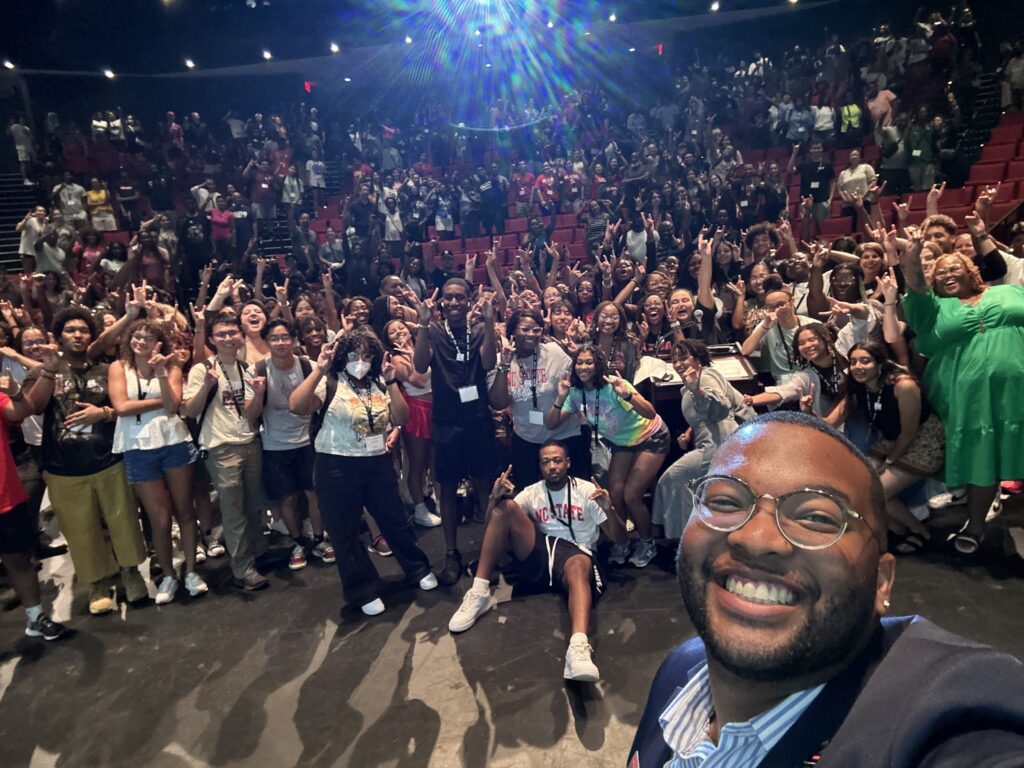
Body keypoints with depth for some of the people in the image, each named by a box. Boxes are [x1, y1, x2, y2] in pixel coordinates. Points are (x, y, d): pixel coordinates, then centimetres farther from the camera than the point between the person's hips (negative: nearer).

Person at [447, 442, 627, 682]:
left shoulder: (587, 490, 5)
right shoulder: (532, 492, 13)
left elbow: (620, 539, 1)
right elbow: (492, 525, 4)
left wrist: (608, 510, -19)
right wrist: (493, 499, -17)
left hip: (576, 553, -2)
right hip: (539, 553, 3)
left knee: (579, 566, -41)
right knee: (507, 506, -19)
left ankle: (579, 646, -67)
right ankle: (479, 593, -22)